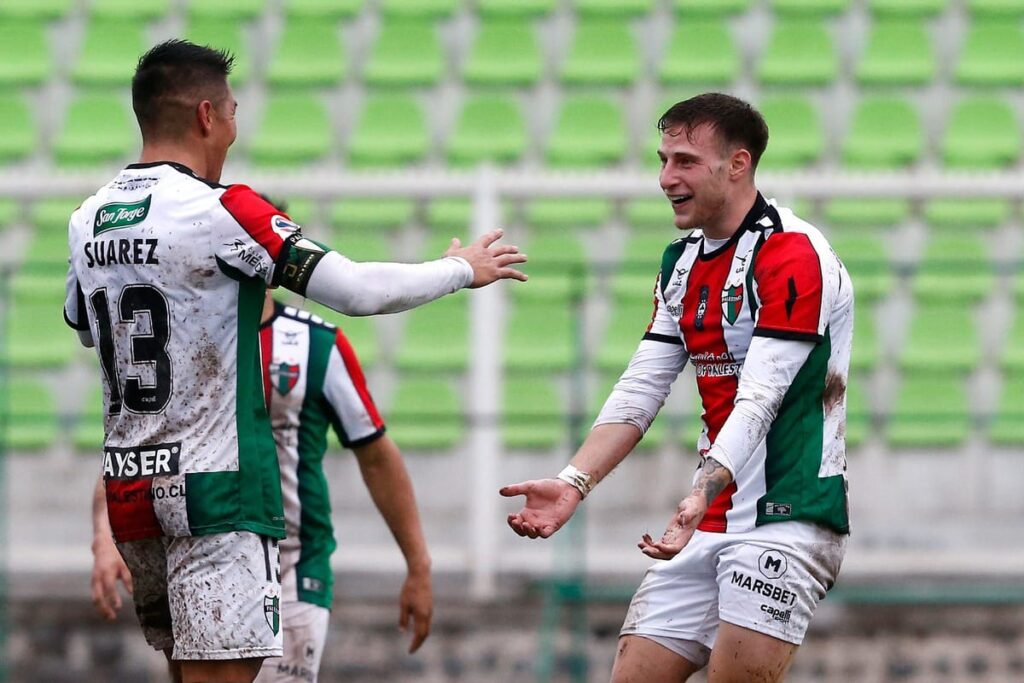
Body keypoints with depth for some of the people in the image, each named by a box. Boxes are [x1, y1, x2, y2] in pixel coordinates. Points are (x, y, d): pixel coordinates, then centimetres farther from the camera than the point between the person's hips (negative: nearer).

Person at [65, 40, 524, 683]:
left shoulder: (87, 220, 8)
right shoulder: (220, 211, -14)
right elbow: (361, 290, -16)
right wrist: (463, 268, 1)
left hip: (129, 484, 8)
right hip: (217, 487, -8)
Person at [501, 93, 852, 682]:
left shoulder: (792, 254, -13)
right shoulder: (682, 263, 14)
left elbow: (758, 401, -23)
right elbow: (639, 392, 12)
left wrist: (701, 497, -35)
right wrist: (574, 484, -3)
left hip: (788, 515, -8)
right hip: (713, 519, 8)